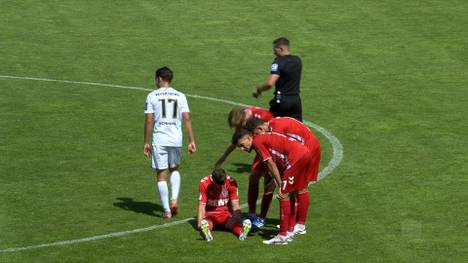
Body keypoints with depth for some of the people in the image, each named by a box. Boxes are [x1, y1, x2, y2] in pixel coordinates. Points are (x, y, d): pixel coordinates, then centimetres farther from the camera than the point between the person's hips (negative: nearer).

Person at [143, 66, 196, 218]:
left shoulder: (152, 96, -1)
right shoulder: (180, 96, 6)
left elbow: (149, 121, -4)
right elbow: (187, 119, 1)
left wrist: (146, 142, 3)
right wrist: (192, 141, 3)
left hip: (159, 139, -3)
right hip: (176, 139, 3)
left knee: (161, 175, 5)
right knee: (174, 169, 25)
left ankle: (167, 211, 4)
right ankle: (174, 199, 5)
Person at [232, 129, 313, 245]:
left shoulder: (257, 141, -2)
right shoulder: (265, 138, 24)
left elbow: (271, 164, -7)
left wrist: (280, 185, -5)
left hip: (297, 156, -10)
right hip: (306, 153, 10)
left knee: (284, 195, -5)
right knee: (291, 194, 18)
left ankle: (283, 236, -3)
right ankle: (290, 231, 24)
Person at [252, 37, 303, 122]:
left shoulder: (278, 62, -14)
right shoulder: (297, 60, 8)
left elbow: (270, 83, -24)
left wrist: (258, 90, -9)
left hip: (282, 100, -6)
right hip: (296, 100, 6)